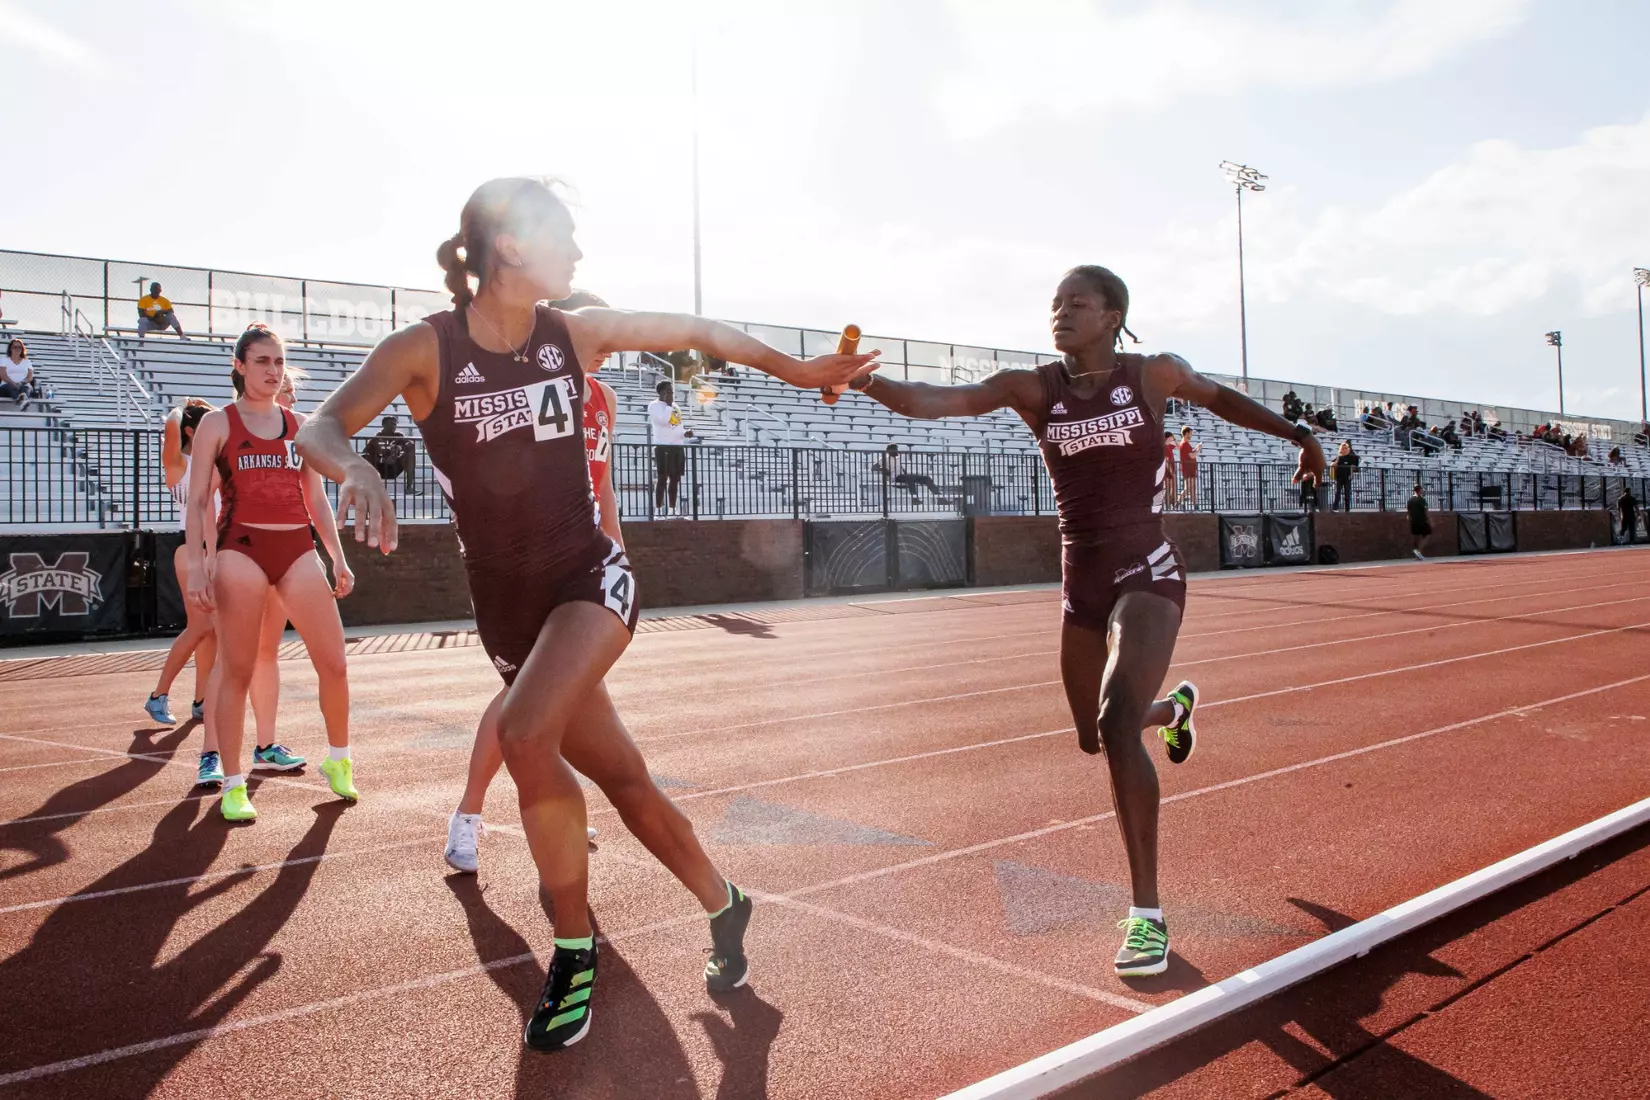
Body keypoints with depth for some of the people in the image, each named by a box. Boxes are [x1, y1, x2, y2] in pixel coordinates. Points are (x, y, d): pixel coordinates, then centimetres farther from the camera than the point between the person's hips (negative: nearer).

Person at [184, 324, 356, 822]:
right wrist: (196, 566, -10)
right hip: (240, 549, -3)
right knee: (236, 670, 0)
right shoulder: (218, 423, 4)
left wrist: (338, 558, 9)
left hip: (299, 548, 3)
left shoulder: (301, 425, 14)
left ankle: (338, 761, 20)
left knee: (333, 664, 0)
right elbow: (197, 500, 0)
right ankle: (233, 784, 10)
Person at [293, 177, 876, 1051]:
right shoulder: (424, 349, -7)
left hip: (591, 578, -1)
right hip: (508, 605, 1)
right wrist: (354, 468, -40)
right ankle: (723, 907, 31)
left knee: (525, 734, -27)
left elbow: (696, 331, 14)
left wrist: (794, 370, 17)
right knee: (624, 778, 7)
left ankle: (575, 950, -7)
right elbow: (317, 430, -17)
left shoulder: (575, 334, 0)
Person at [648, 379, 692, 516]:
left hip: (678, 446, 7)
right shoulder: (654, 405, -5)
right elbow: (663, 420, -22)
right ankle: (658, 509, -5)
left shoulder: (675, 407, 19)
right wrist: (668, 404, -10)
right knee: (663, 478, -8)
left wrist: (685, 433, 5)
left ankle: (672, 509, 13)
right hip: (663, 447, -7)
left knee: (675, 479, 8)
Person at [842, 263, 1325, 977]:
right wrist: (867, 383, -32)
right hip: (1082, 583, 4)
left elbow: (1218, 397, 18)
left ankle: (1146, 913, -14)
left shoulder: (1154, 374, -3)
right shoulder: (1032, 388, -2)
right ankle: (1172, 706, 56)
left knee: (1116, 721, -25)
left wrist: (1297, 436, 24)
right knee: (1095, 737, 18)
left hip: (1146, 574, -4)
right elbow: (940, 401, -16)